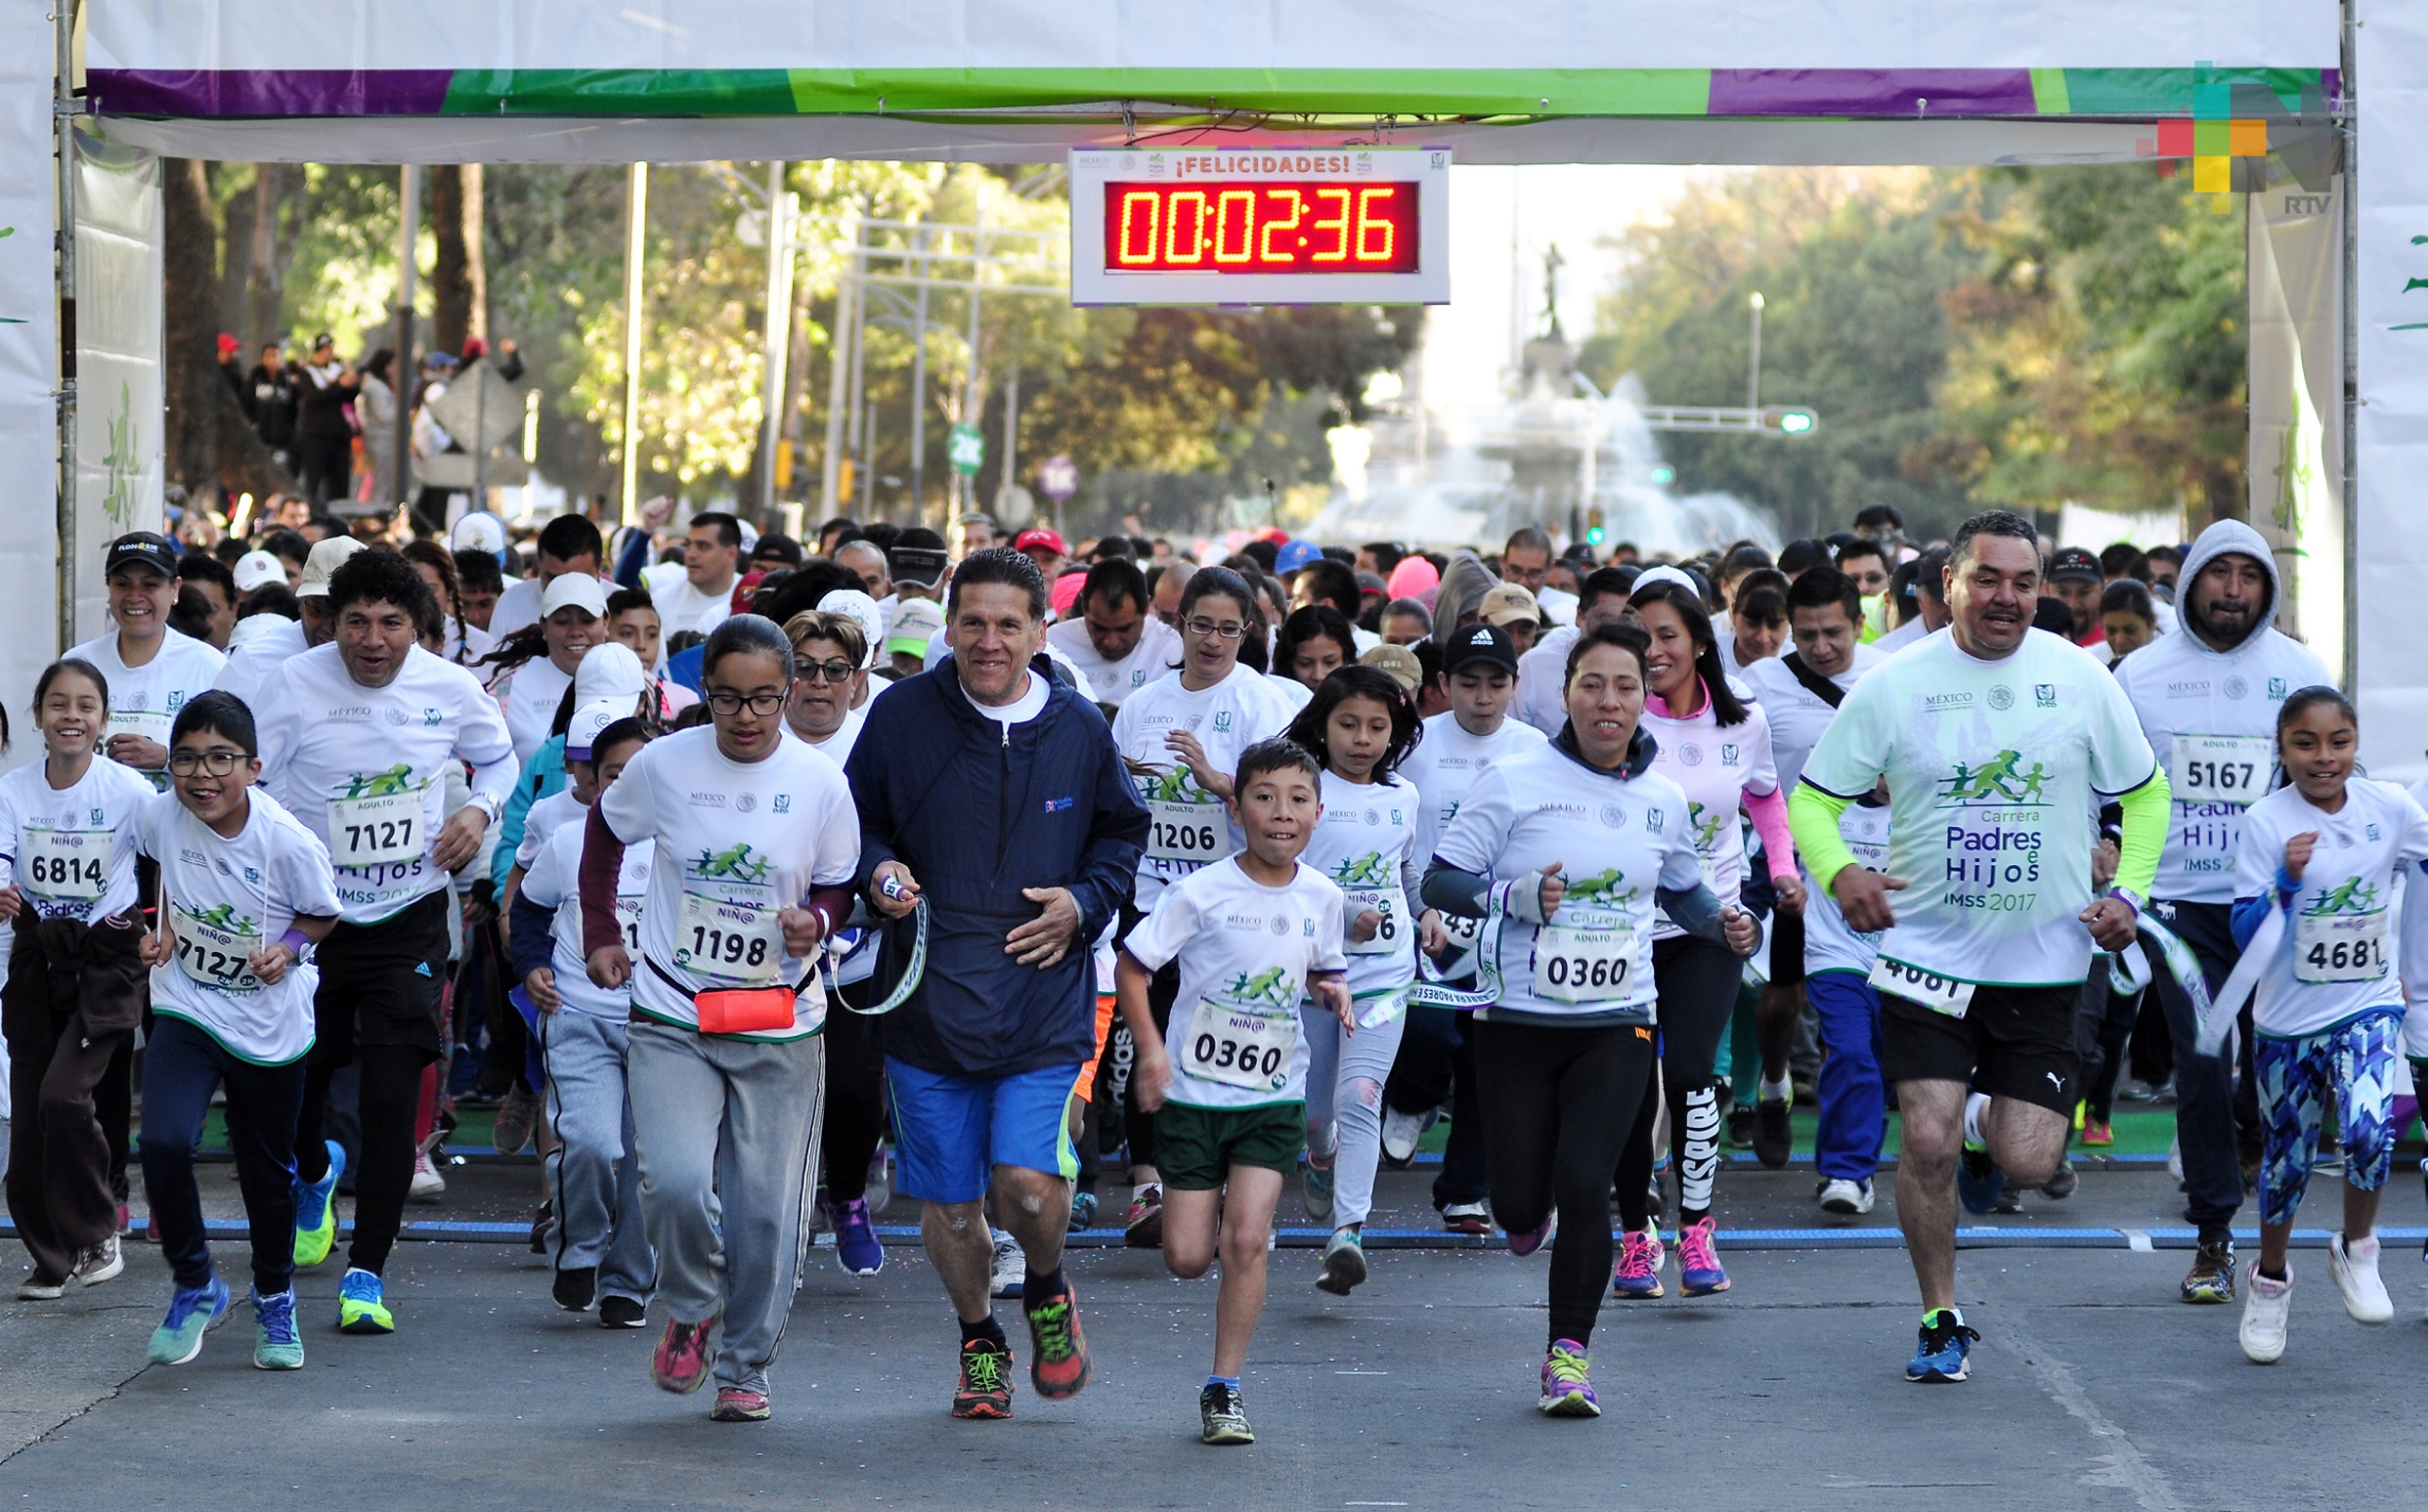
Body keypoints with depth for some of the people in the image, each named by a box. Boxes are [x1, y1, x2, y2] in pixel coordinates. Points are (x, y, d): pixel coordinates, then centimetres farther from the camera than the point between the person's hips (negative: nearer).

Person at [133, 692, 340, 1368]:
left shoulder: (289, 843, -22)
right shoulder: (161, 817, -13)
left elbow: (322, 914, -4)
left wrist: (289, 947, -21)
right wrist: (168, 928, -1)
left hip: (269, 1023, -1)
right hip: (186, 1008, 1)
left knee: (268, 1171, 13)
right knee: (163, 1141, -21)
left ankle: (274, 1300, 39)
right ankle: (194, 1286, 2)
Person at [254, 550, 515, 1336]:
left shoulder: (451, 690, -4)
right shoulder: (293, 685, -10)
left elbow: (498, 758, 15)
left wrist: (479, 810, -4)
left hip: (409, 917, 0)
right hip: (309, 916, 1)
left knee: (392, 1100, -10)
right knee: (296, 1086, 13)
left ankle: (366, 1272, -1)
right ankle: (314, 1173, 51)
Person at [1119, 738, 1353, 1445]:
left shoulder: (1321, 898, -1)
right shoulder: (1201, 892, -13)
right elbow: (1131, 966, -7)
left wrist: (1331, 990, -6)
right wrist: (1150, 1048, -18)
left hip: (1274, 1098, 2)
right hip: (1195, 1091, -2)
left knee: (1246, 1241, -12)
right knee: (1187, 1258, -1)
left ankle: (1224, 1389, 0)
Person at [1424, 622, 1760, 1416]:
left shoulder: (1662, 800, 5)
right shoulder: (1516, 781, -7)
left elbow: (1682, 889, 23)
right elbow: (1439, 881, -6)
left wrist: (1725, 924, 2)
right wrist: (1516, 896, -23)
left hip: (1617, 1024, 1)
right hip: (1519, 1019, -1)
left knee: (1584, 1188, -12)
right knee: (1519, 1204, 3)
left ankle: (1569, 1352, 3)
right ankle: (1533, 1205, 43)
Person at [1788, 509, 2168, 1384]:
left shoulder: (2079, 678, 0)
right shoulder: (1893, 684, -4)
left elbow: (2145, 795, 12)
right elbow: (1812, 799, 1)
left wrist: (2128, 891, -3)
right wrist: (1838, 871, -20)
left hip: (2045, 958, 1)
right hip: (1927, 951, -1)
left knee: (2028, 1165, -3)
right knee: (1927, 1143, -12)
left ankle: (1988, 1122, 35)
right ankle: (1942, 1323, 9)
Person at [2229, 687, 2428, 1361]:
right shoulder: (2265, 822, -12)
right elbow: (2246, 934, -14)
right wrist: (2287, 879, -29)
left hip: (2368, 1007, 0)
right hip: (2287, 1020, 0)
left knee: (2369, 1129, -25)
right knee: (2286, 1160, 13)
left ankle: (2356, 1253, 1)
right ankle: (2270, 1279, 38)